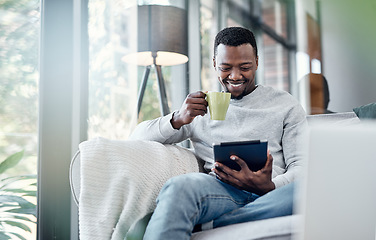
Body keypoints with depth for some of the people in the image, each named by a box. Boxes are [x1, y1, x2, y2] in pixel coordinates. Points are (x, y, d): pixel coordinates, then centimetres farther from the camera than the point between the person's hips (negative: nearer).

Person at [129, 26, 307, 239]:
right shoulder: (200, 107, 21)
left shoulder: (285, 104, 18)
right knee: (179, 187, -37)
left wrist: (269, 186, -15)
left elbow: (301, 166, 9)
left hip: (268, 196, 1)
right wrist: (177, 120, -6)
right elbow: (138, 138, 16)